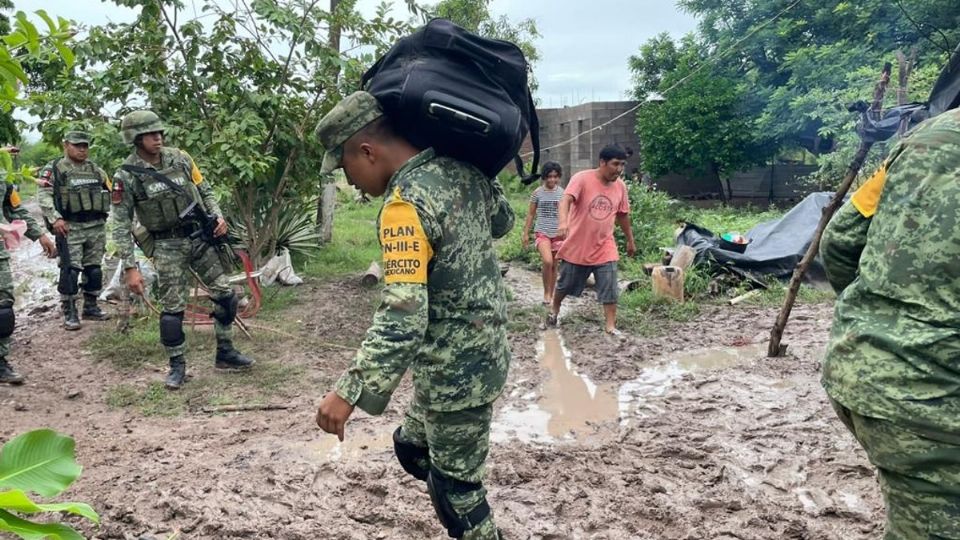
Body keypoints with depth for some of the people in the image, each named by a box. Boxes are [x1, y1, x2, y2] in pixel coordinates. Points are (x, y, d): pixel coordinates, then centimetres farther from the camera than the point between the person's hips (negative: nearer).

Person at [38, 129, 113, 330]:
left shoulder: (95, 169, 15)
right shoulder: (54, 169, -1)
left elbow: (108, 190, 26)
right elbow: (44, 195, -8)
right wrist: (55, 218, -19)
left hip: (97, 227, 5)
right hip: (69, 228, -5)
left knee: (94, 269, 10)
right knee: (70, 270, -8)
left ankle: (91, 307, 23)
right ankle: (69, 313, -1)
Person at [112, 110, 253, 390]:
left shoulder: (180, 158, -1)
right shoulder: (126, 176, -11)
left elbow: (204, 190, 12)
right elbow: (121, 225, -9)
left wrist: (218, 217, -5)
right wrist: (130, 267, -14)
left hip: (199, 236, 4)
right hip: (167, 246, -4)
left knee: (225, 295, 5)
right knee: (172, 309, -3)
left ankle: (225, 353, 21)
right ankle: (177, 366, 16)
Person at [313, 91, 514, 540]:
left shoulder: (406, 204, -25)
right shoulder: (460, 166, 0)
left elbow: (403, 317, -31)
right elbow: (502, 219, 19)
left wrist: (350, 390, -29)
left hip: (455, 371, -9)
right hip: (483, 352, 9)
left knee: (454, 487, 8)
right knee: (412, 446, 25)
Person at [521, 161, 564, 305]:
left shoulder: (562, 193, 3)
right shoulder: (537, 193, -1)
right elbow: (530, 214, 5)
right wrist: (526, 234, 4)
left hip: (557, 234, 2)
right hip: (542, 232, -2)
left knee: (554, 266, 9)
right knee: (547, 261, -23)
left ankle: (551, 295, 23)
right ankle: (546, 292, -6)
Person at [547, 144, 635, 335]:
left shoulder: (620, 186, 0)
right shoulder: (582, 178, -17)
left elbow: (623, 215, 14)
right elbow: (566, 200, -32)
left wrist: (630, 240, 21)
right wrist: (563, 222, -50)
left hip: (605, 248, 3)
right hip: (577, 246, -3)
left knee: (610, 288, -4)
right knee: (565, 284, 14)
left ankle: (610, 325, 6)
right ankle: (555, 309, 41)